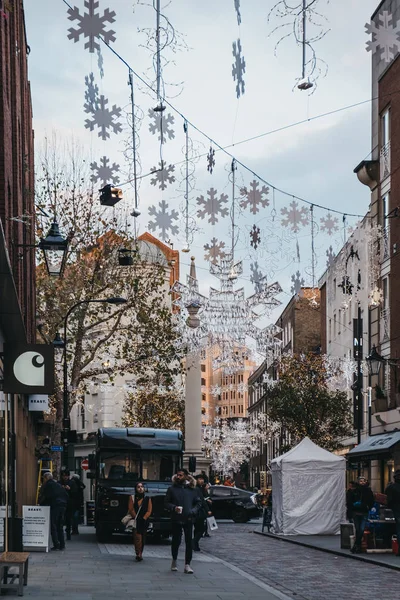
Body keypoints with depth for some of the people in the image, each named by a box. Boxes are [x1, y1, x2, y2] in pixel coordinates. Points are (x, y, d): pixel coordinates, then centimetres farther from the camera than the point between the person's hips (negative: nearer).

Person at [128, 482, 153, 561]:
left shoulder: (147, 499, 8)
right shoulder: (132, 498, 6)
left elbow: (149, 511, 3)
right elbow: (131, 509, 1)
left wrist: (143, 518, -9)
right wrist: (136, 518, -8)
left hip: (144, 521, 2)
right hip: (135, 521, -2)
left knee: (143, 539, 5)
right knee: (137, 537, -15)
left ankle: (140, 554, 14)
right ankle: (138, 554, -20)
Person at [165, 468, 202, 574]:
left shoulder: (192, 489, 6)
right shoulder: (172, 489, 4)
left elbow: (198, 502, 10)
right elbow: (167, 503, 5)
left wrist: (193, 511, -7)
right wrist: (174, 508, -14)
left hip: (188, 519, 0)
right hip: (176, 519, 0)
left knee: (189, 542, -4)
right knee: (176, 541, 7)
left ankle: (187, 565, 0)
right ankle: (174, 560, 31)